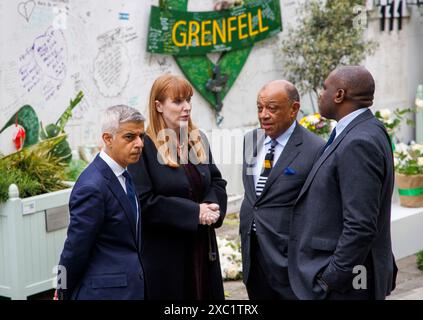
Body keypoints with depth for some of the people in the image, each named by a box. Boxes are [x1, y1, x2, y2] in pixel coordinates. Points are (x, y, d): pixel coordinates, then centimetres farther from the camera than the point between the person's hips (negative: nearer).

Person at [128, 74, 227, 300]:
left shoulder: (198, 140, 9)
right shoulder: (144, 146, -13)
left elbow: (217, 182, 15)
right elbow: (145, 203, -17)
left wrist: (212, 207, -8)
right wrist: (194, 212, -18)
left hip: (202, 250, 6)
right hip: (164, 255, -6)